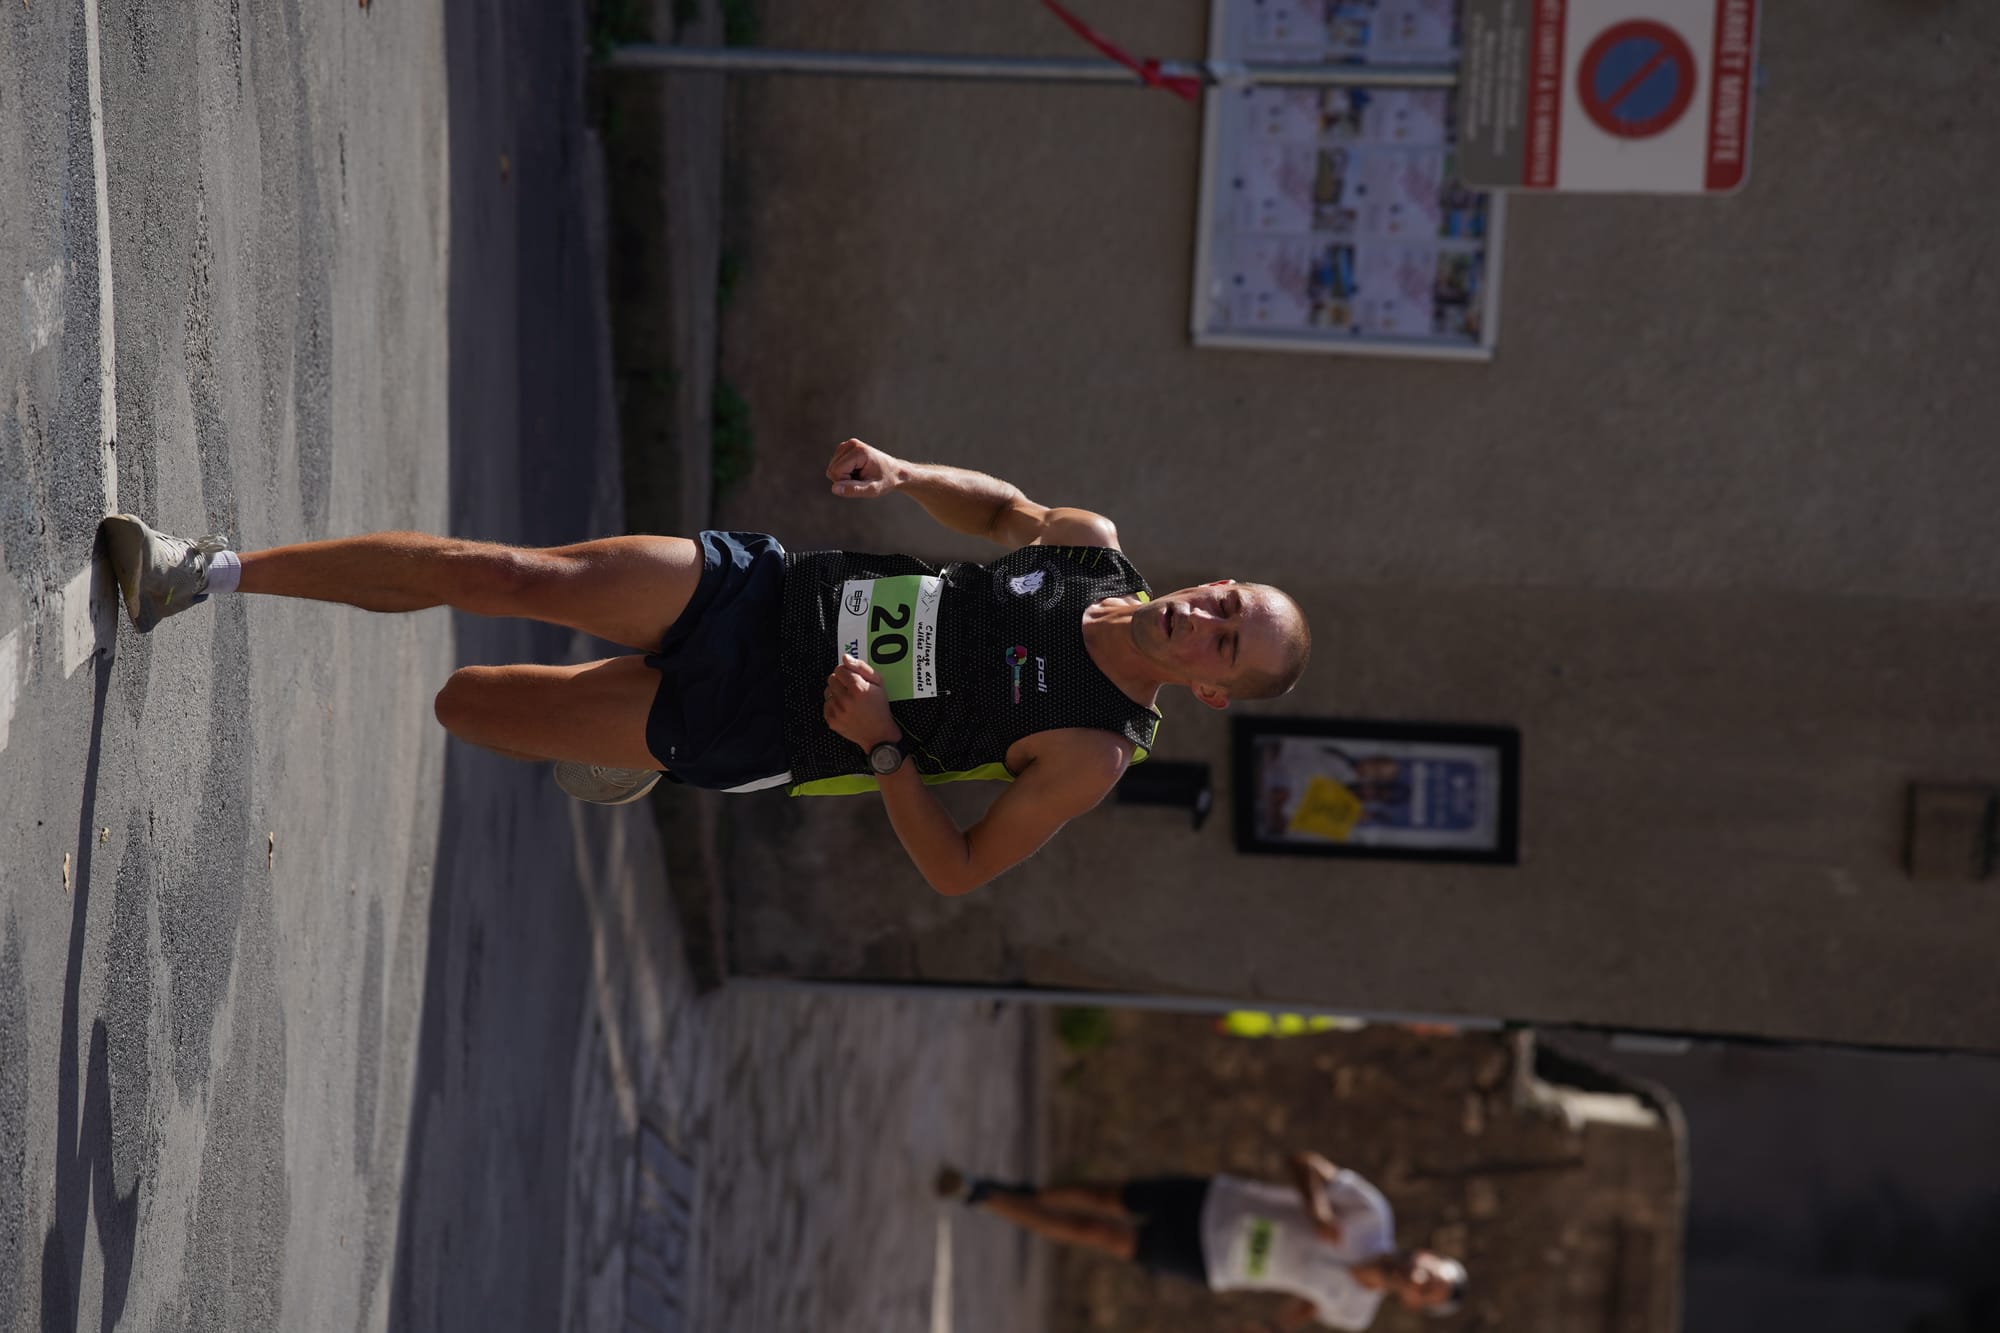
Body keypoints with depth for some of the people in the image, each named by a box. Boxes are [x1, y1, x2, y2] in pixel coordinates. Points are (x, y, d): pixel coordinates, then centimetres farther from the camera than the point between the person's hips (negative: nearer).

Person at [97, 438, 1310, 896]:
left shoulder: (1094, 755, -19)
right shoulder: (1098, 549, -3)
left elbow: (961, 870, -14)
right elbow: (1006, 509, 17)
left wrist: (879, 746, -24)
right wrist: (904, 476, -2)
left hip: (749, 729, -4)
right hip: (771, 589, 4)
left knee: (470, 702, -10)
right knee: (510, 574, -10)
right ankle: (212, 571, -2)